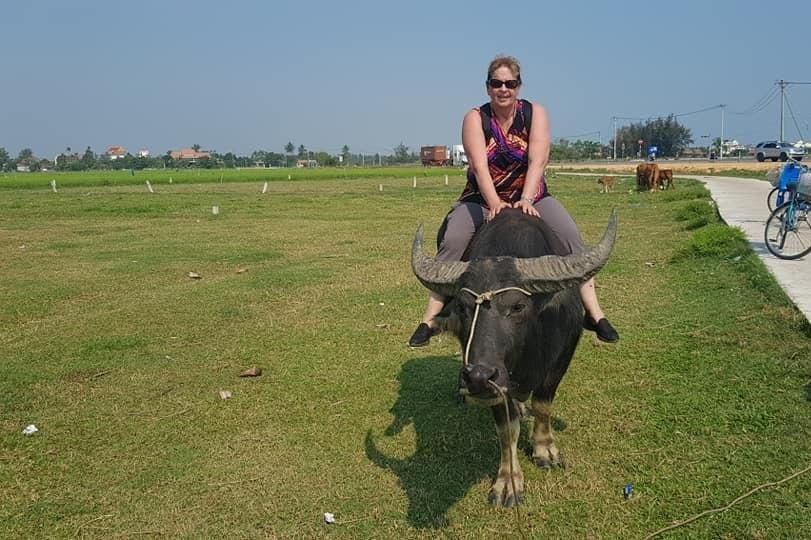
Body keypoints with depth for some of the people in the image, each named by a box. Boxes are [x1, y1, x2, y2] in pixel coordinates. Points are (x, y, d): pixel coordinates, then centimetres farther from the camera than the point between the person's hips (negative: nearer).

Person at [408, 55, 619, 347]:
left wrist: (526, 200, -37)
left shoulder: (535, 113, -6)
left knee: (570, 235, -21)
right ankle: (430, 320, -19)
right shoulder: (475, 119, -9)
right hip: (482, 199, -1)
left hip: (531, 197, 1)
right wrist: (494, 203, -41)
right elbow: (479, 166, -24)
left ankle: (594, 314, -16)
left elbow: (537, 161, -20)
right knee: (452, 241, -24)